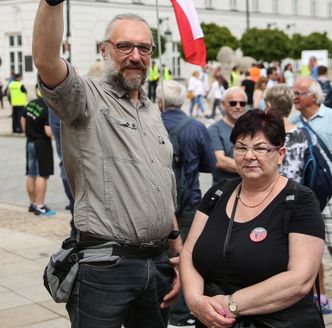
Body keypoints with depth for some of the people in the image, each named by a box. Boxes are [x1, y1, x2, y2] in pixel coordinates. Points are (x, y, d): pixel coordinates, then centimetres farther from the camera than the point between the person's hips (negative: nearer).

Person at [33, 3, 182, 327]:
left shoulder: (152, 111, 15)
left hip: (159, 262, 7)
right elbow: (45, 61, -29)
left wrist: (179, 255, 16)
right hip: (105, 267, -6)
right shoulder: (86, 97, -6)